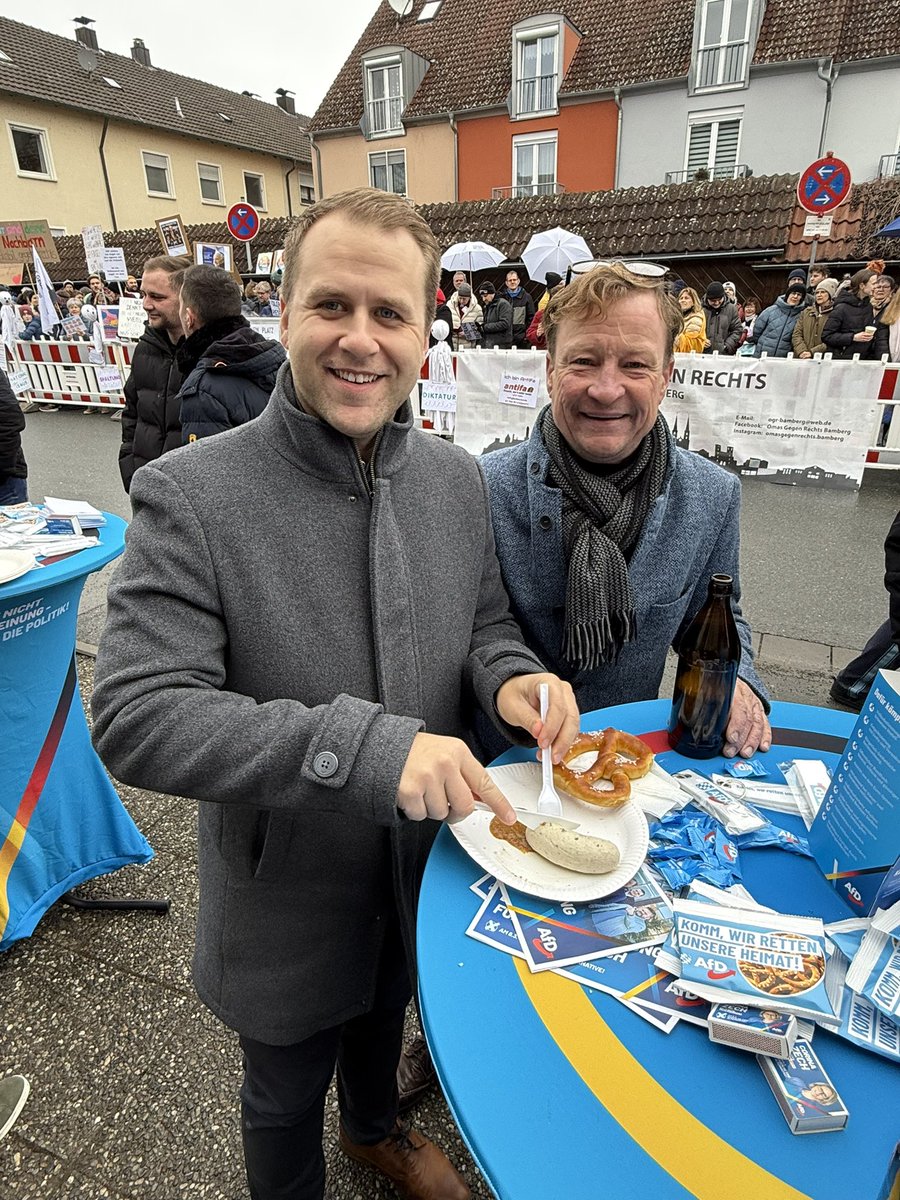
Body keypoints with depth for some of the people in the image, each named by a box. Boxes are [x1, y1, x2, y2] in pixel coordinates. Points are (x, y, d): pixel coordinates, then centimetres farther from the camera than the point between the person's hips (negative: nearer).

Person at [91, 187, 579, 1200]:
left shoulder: (457, 479, -8)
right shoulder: (188, 496, -24)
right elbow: (135, 718, -28)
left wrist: (510, 678, -20)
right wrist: (361, 745, -37)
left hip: (424, 868, 5)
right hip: (289, 898, -4)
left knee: (383, 1016, 36)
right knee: (287, 1096, 26)